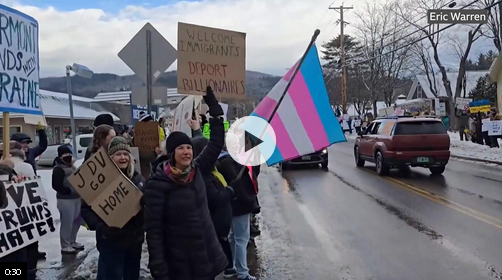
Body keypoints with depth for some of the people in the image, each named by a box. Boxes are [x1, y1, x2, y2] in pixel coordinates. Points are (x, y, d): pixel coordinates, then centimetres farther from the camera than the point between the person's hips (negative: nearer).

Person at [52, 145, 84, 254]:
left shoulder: (72, 167, 19)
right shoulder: (58, 169, -11)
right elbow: (56, 185, -18)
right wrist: (68, 191, -21)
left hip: (76, 198, 10)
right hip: (65, 199, -9)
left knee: (76, 221, 16)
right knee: (67, 222, -8)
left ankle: (72, 242, 30)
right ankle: (65, 246, 1)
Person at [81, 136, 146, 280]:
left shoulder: (138, 178, 5)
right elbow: (86, 208, -8)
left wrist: (144, 225, -3)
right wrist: (99, 226, -20)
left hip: (135, 239, 5)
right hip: (111, 241, -5)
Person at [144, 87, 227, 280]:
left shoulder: (197, 170, 2)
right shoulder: (157, 184, -14)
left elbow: (216, 143, 9)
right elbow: (153, 230, -15)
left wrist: (214, 108, 4)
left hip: (207, 258, 6)